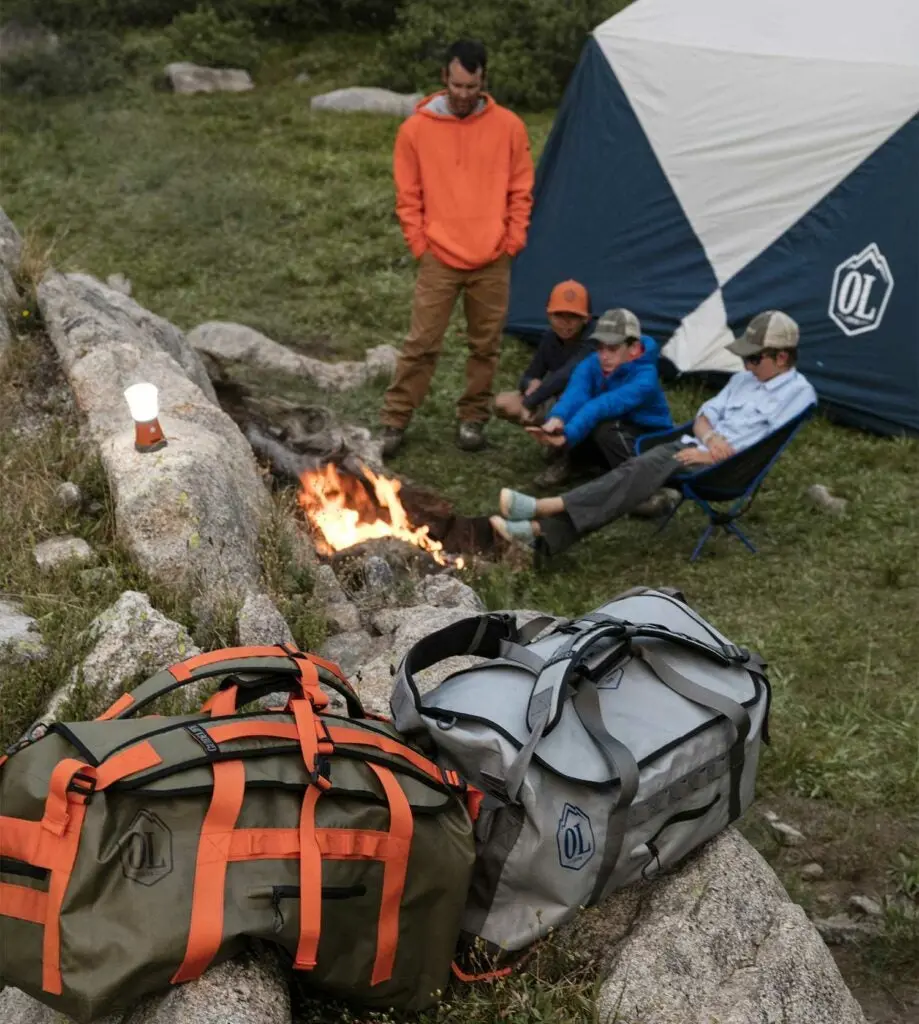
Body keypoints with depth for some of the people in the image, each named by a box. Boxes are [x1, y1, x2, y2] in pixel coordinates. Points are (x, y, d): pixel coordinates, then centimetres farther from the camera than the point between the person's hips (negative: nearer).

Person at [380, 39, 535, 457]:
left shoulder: (509, 127, 0)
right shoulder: (415, 129, -3)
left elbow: (520, 191, 6)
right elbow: (407, 197, 2)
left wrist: (512, 242, 1)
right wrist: (420, 244, -3)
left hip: (493, 262, 2)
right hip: (439, 261, -1)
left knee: (485, 346, 9)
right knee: (421, 344, -1)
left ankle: (473, 419, 23)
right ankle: (394, 422, 8)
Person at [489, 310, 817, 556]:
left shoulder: (799, 394, -4)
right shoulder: (744, 379, 20)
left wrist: (711, 456, -13)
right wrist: (711, 437, -5)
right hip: (695, 447, 7)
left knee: (648, 468, -28)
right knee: (639, 469, -18)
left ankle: (547, 507, -36)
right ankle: (542, 530, -30)